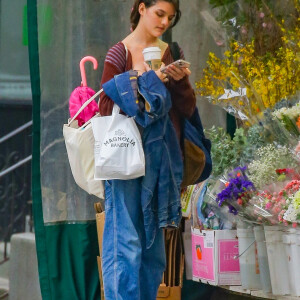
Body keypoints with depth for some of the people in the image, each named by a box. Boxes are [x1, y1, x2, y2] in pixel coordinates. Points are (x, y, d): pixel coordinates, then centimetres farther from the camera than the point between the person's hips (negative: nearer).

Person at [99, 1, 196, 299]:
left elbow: (188, 109, 10)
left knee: (154, 241, 8)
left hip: (162, 155, 5)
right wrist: (144, 81, -15)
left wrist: (179, 81, -8)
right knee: (126, 240, -9)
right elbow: (106, 106, -6)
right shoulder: (119, 53, -1)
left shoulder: (171, 54, 12)